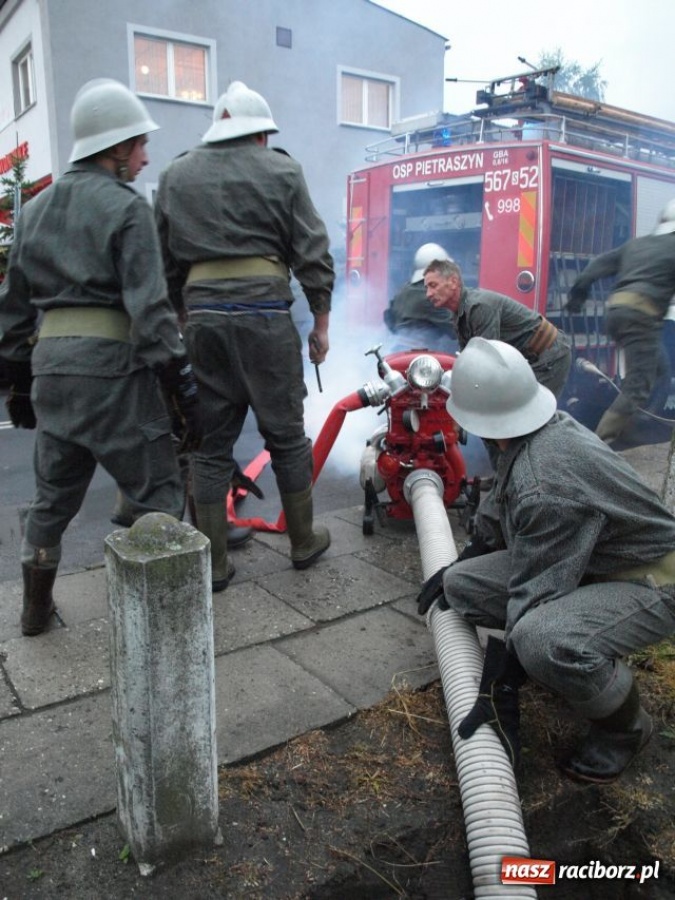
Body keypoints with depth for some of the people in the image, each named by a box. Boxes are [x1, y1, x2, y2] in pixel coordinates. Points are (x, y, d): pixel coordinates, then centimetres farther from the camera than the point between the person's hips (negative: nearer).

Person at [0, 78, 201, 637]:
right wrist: (184, 389, -13)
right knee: (158, 492, 5)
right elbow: (149, 308, -15)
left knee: (54, 495, 21)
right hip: (113, 364, -7)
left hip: (50, 362, 7)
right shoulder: (127, 207, -6)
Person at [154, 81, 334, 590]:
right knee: (286, 435, 9)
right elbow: (312, 252, 1)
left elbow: (166, 261, 15)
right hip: (265, 313, -3)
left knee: (211, 444, 8)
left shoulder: (176, 175, 15)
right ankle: (304, 542, 22)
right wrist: (321, 322, 7)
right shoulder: (280, 170, 5)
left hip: (202, 314, 3)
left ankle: (214, 563, 13)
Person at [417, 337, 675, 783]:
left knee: (542, 641, -38)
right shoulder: (547, 424, -5)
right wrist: (456, 565, 17)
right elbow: (503, 508, 10)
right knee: (463, 585, 0)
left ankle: (624, 727, -5)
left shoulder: (546, 487, -34)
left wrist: (499, 692, -19)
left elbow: (534, 597, -28)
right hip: (585, 558, 9)